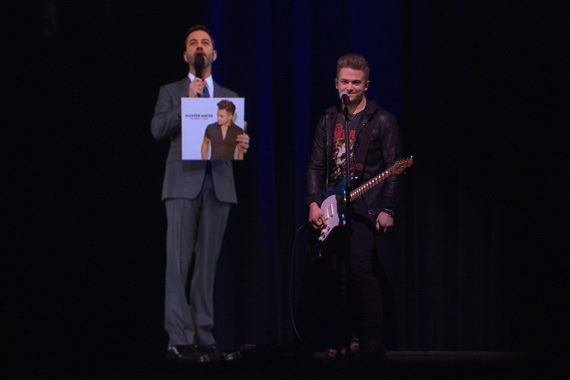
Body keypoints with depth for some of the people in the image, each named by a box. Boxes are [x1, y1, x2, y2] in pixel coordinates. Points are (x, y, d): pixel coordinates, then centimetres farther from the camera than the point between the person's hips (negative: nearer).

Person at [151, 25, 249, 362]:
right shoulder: (171, 92, 14)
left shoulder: (230, 98, 22)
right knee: (180, 261, -9)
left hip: (218, 183, 2)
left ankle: (204, 337, 1)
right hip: (184, 181, -2)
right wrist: (188, 101, -9)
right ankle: (180, 339, -10)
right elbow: (158, 129, -1)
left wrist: (242, 144, -7)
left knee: (207, 262, 0)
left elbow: (235, 137, 16)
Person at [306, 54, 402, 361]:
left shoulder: (382, 121, 2)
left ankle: (372, 343, -16)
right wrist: (314, 203, 1)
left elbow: (393, 170, -3)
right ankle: (347, 340, 12)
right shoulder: (328, 120, 16)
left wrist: (387, 210, -13)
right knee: (341, 276, 5)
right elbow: (316, 165, 14)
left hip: (365, 208, -5)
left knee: (361, 271, -17)